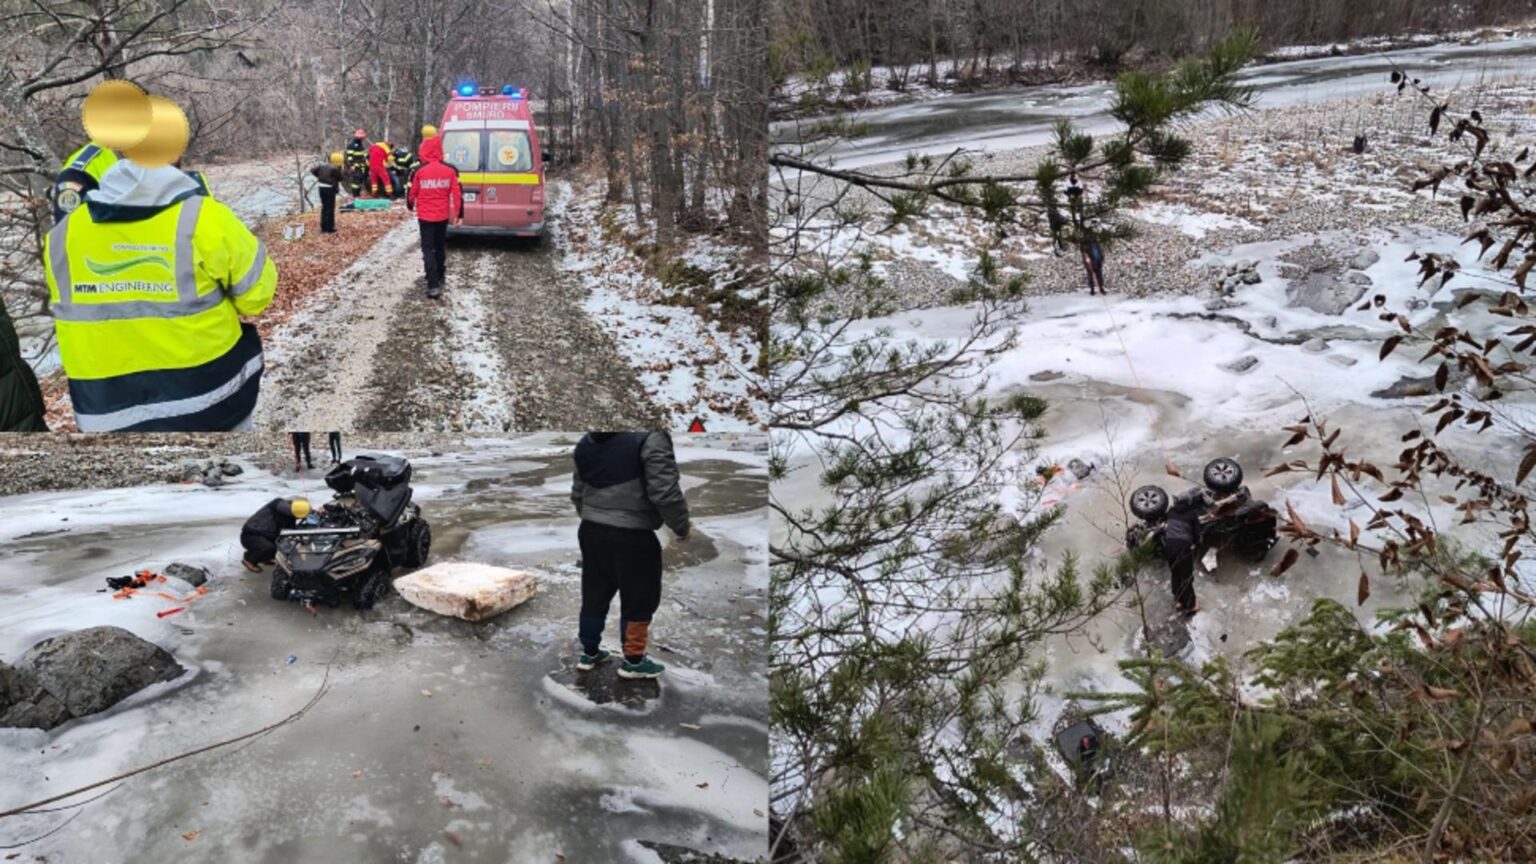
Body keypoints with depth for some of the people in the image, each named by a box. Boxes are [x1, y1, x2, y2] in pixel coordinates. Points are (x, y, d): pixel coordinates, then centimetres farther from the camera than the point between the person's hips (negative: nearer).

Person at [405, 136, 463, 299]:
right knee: (440, 246, 22)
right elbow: (457, 193, -5)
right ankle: (440, 277, 37)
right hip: (443, 215, 3)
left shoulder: (419, 171, -11)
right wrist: (459, 214, 3)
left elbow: (412, 192, -1)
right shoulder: (450, 170, -5)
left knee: (428, 249, -2)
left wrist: (411, 206, 20)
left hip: (425, 216, -3)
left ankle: (433, 285, -14)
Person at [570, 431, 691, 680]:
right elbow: (664, 492, -20)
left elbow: (577, 493, 17)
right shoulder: (650, 437, -17)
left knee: (594, 595, 18)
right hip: (631, 536, -7)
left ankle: (589, 652, 29)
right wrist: (681, 526, -6)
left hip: (591, 531, 7)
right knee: (639, 599, 7)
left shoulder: (587, 441, 9)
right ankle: (633, 660, 16)